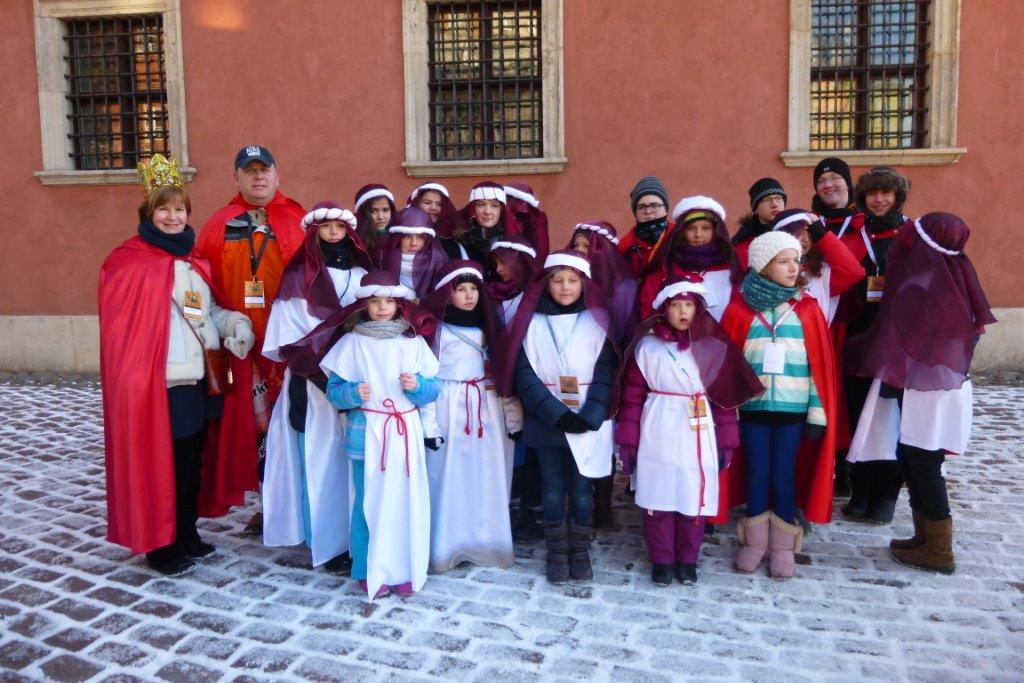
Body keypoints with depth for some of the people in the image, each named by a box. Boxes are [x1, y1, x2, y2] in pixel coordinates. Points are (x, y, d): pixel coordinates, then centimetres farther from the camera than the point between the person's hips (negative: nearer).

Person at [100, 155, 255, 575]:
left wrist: (234, 323, -2)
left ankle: (186, 534, 30)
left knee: (194, 460, 15)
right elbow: (122, 327, -10)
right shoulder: (127, 262, -7)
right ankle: (159, 546, 17)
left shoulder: (194, 260, 14)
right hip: (159, 382, -7)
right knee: (161, 464, 2)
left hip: (201, 378, 7)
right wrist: (138, 375, -17)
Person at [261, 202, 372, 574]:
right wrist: (322, 369, -9)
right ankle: (327, 542, 9)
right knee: (321, 461, 0)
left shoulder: (362, 276, 11)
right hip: (312, 385, -3)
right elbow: (288, 338, -3)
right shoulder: (299, 278, 1)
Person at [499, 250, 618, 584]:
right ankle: (556, 553, 23)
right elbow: (524, 374, -6)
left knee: (582, 488, 7)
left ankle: (580, 551, 24)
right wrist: (557, 414, -16)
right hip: (546, 422, 0)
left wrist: (589, 417, -17)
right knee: (553, 489, 9)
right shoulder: (533, 322, 0)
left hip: (589, 425, 0)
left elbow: (606, 372, -4)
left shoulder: (597, 321, 1)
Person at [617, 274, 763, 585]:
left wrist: (726, 442, 1)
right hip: (657, 435, -1)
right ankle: (662, 560, 26)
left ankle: (687, 560, 30)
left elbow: (726, 397, 3)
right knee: (658, 500, 7)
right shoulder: (646, 346, -2)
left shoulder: (714, 347, 1)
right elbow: (632, 395, -1)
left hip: (698, 437, 1)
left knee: (694, 501, 10)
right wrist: (627, 442, -3)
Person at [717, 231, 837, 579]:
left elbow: (820, 364, 2)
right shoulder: (740, 308, -3)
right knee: (756, 474, 10)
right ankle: (755, 542, 25)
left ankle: (783, 547, 22)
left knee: (784, 476, 7)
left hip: (792, 408, 0)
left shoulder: (807, 309, 0)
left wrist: (818, 411, -2)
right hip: (751, 407, 0)